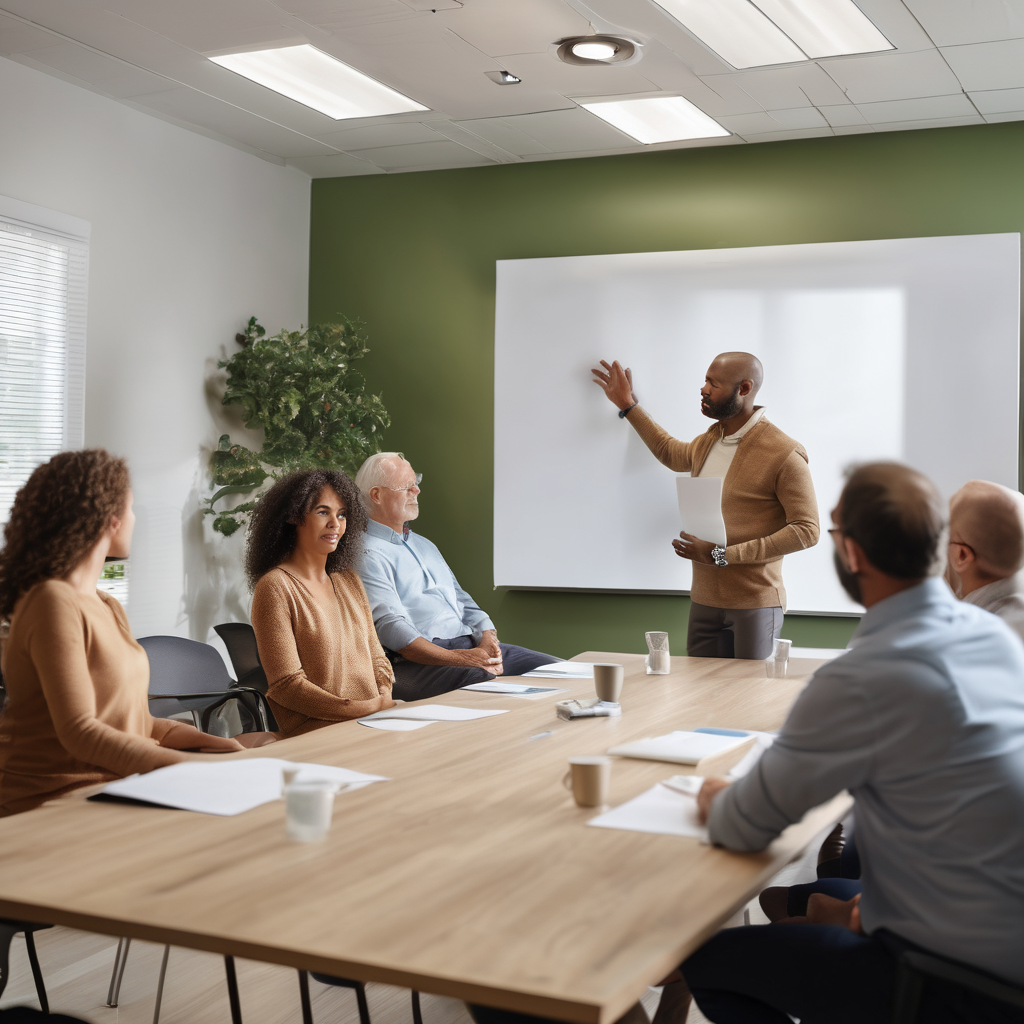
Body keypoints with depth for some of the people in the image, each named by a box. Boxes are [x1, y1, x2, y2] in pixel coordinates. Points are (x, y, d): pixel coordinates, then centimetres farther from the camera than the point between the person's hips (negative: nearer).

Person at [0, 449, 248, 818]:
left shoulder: (108, 608, 18)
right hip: (55, 800, -8)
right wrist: (189, 767, -26)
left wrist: (209, 743, 2)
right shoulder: (53, 602, -12)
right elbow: (79, 732, -20)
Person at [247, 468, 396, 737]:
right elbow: (286, 686, -10)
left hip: (371, 721, 7)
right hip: (316, 729, -7)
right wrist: (359, 709, -18)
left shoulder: (348, 580, 18)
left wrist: (384, 697, -3)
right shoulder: (275, 587, -5)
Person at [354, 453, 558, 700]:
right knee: (489, 682, -38)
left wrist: (488, 641, 2)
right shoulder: (367, 556, -3)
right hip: (420, 661, -9)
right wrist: (459, 658, -24)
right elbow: (390, 626, -15)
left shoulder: (424, 545, 28)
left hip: (473, 646, 9)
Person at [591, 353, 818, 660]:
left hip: (754, 605, -7)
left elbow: (806, 531, -18)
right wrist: (628, 406, 33)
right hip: (704, 600, 7)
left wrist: (722, 555, -19)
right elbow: (673, 454, 35)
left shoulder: (784, 454, -14)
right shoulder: (709, 441, 10)